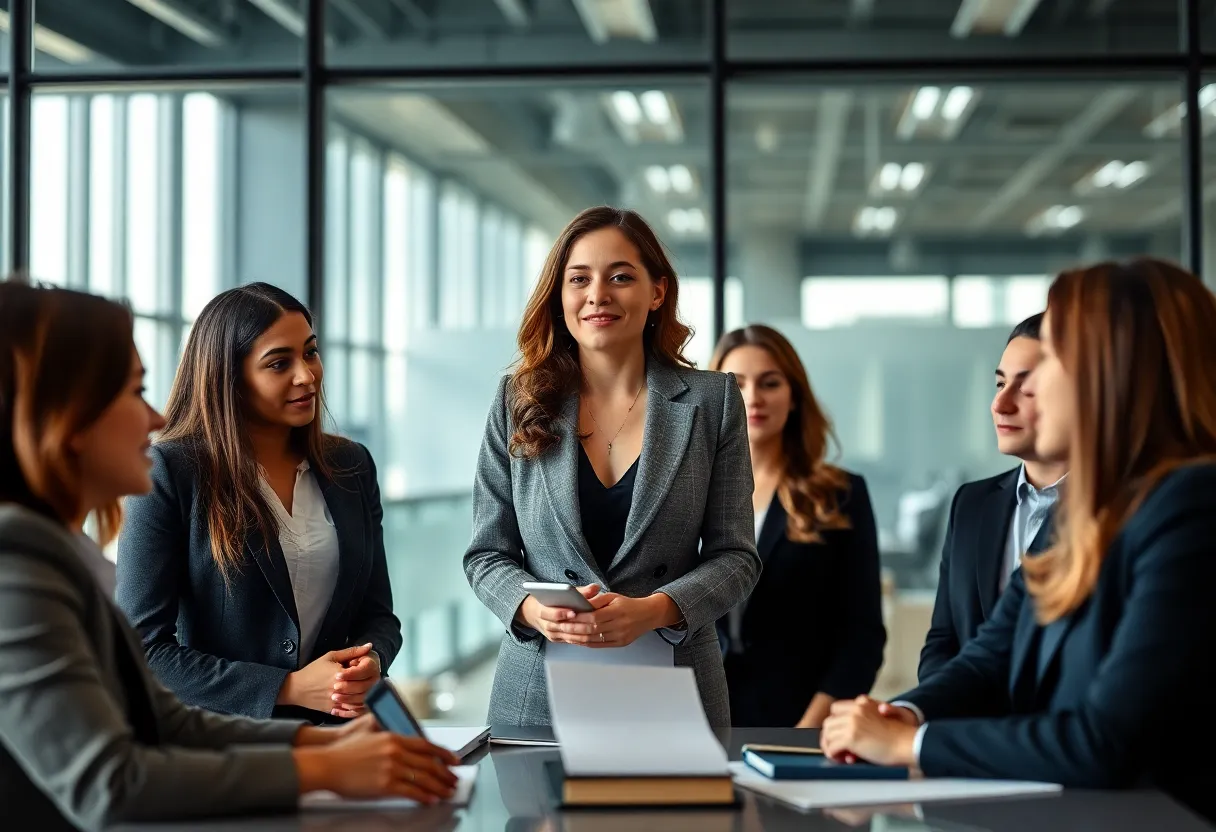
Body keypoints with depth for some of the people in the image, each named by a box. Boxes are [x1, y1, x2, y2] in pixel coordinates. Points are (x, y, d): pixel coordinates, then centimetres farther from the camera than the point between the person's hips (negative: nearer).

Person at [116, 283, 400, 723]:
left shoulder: (351, 466, 10)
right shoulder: (169, 472, -5)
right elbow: (145, 647, -8)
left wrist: (370, 664, -6)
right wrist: (289, 688, -14)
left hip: (333, 735, 3)